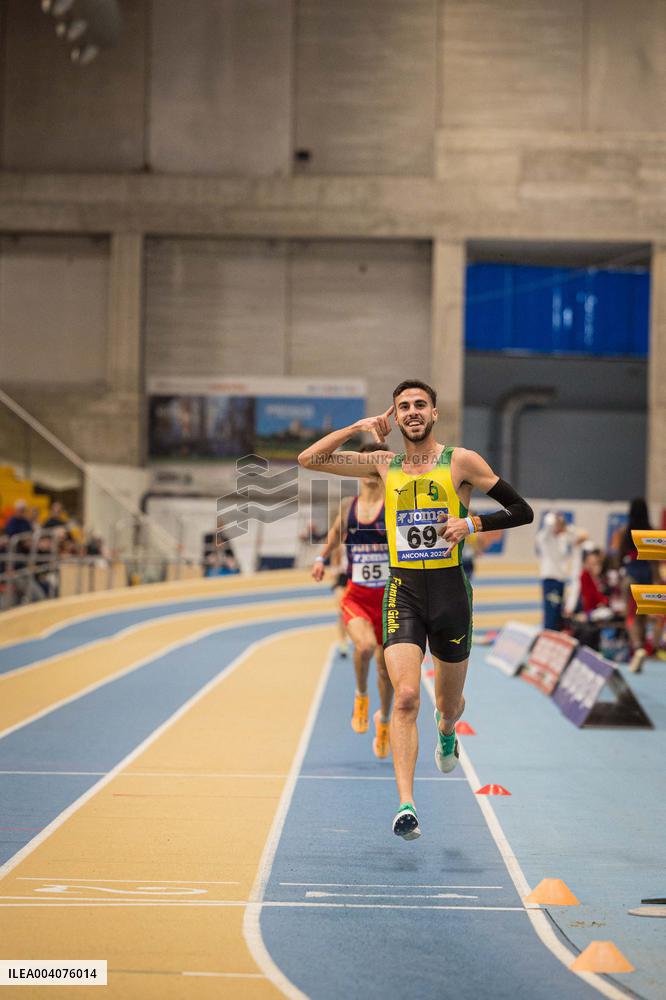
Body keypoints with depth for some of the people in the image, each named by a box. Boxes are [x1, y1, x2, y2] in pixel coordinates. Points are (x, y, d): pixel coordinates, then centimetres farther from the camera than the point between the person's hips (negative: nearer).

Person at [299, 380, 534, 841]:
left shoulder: (462, 461, 0)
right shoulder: (383, 464, 8)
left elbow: (522, 511, 0)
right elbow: (310, 458, 8)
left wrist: (472, 523, -14)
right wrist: (359, 427, 2)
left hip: (450, 589, 0)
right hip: (402, 590, 1)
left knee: (450, 703, 15)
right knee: (406, 697, -18)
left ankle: (446, 733, 53)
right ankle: (406, 806, -22)